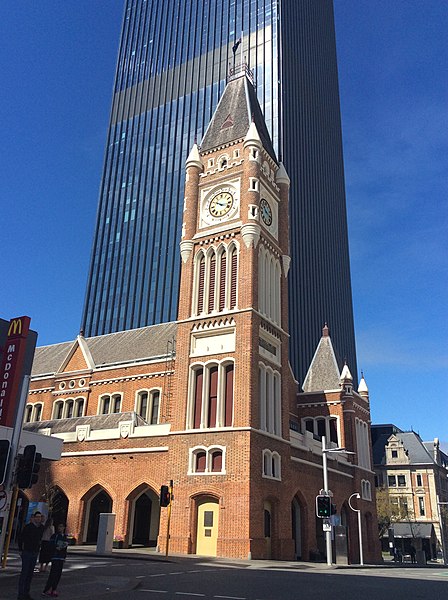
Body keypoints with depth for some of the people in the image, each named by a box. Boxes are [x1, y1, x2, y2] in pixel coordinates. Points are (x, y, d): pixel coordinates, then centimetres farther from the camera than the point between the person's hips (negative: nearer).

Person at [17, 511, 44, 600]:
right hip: (26, 552, -6)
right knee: (24, 573, -5)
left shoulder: (41, 527, 3)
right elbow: (20, 538, -7)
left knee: (30, 573, 10)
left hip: (35, 553, 6)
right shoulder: (28, 527, -13)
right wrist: (20, 550, -6)